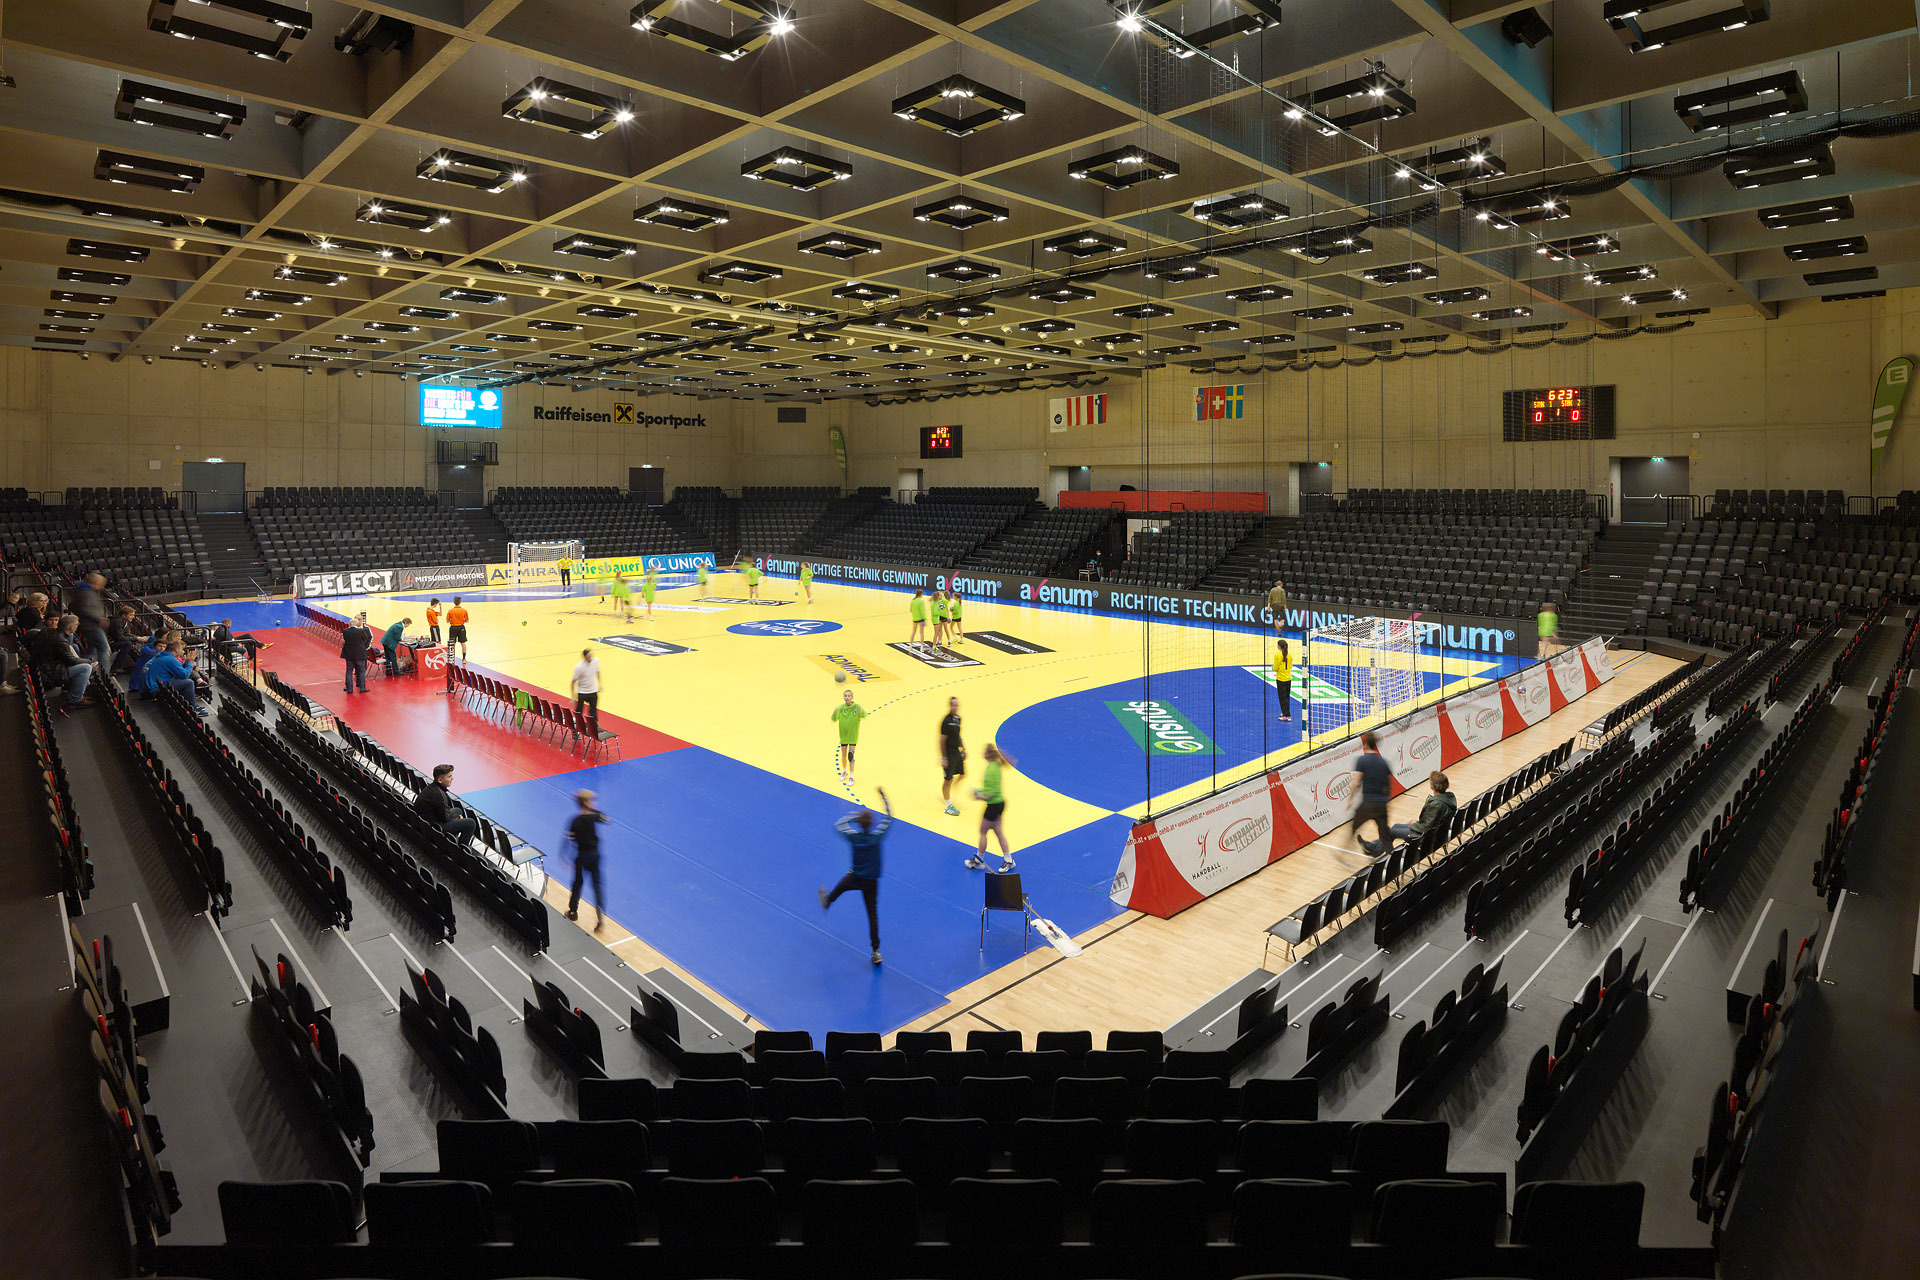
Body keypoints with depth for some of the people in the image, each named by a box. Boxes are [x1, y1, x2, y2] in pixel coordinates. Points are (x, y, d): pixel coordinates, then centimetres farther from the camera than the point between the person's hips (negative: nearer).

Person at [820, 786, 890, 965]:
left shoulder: (853, 836, -17)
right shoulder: (877, 836, -17)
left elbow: (838, 825, 2)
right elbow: (889, 817, -5)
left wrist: (853, 815, 11)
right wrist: (883, 795, 1)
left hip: (855, 878, 0)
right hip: (871, 882, 0)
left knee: (841, 886, 33)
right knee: (872, 913, 5)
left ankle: (827, 901, 64)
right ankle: (876, 950, 3)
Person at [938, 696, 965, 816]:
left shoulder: (958, 718, 6)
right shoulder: (946, 720, -19)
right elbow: (942, 740, -18)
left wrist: (963, 749, 18)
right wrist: (943, 758, -19)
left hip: (957, 752, 8)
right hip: (949, 753, -8)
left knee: (962, 774, 14)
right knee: (948, 779, 1)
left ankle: (946, 795, 32)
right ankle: (948, 806, 12)